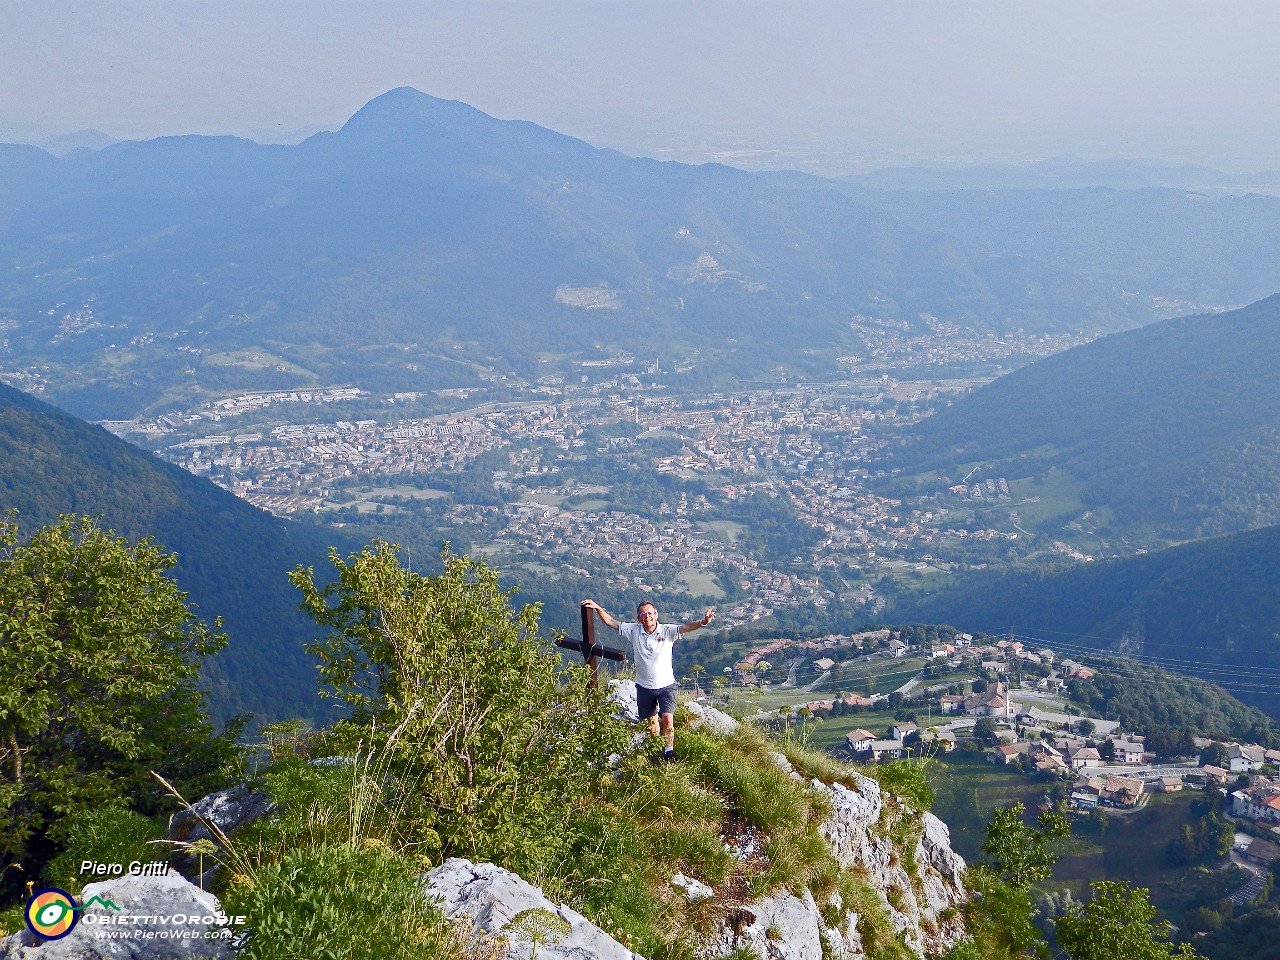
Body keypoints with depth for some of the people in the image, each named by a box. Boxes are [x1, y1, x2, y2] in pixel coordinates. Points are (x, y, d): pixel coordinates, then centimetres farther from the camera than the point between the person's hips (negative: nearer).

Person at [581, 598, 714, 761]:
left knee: (668, 719, -17)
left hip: (666, 685, -3)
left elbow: (686, 627, -26)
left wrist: (702, 622, -45)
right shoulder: (634, 631, -2)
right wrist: (597, 608, -9)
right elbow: (610, 622, 3)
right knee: (651, 721, 16)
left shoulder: (667, 631, -10)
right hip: (644, 686, 3)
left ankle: (669, 751, 0)